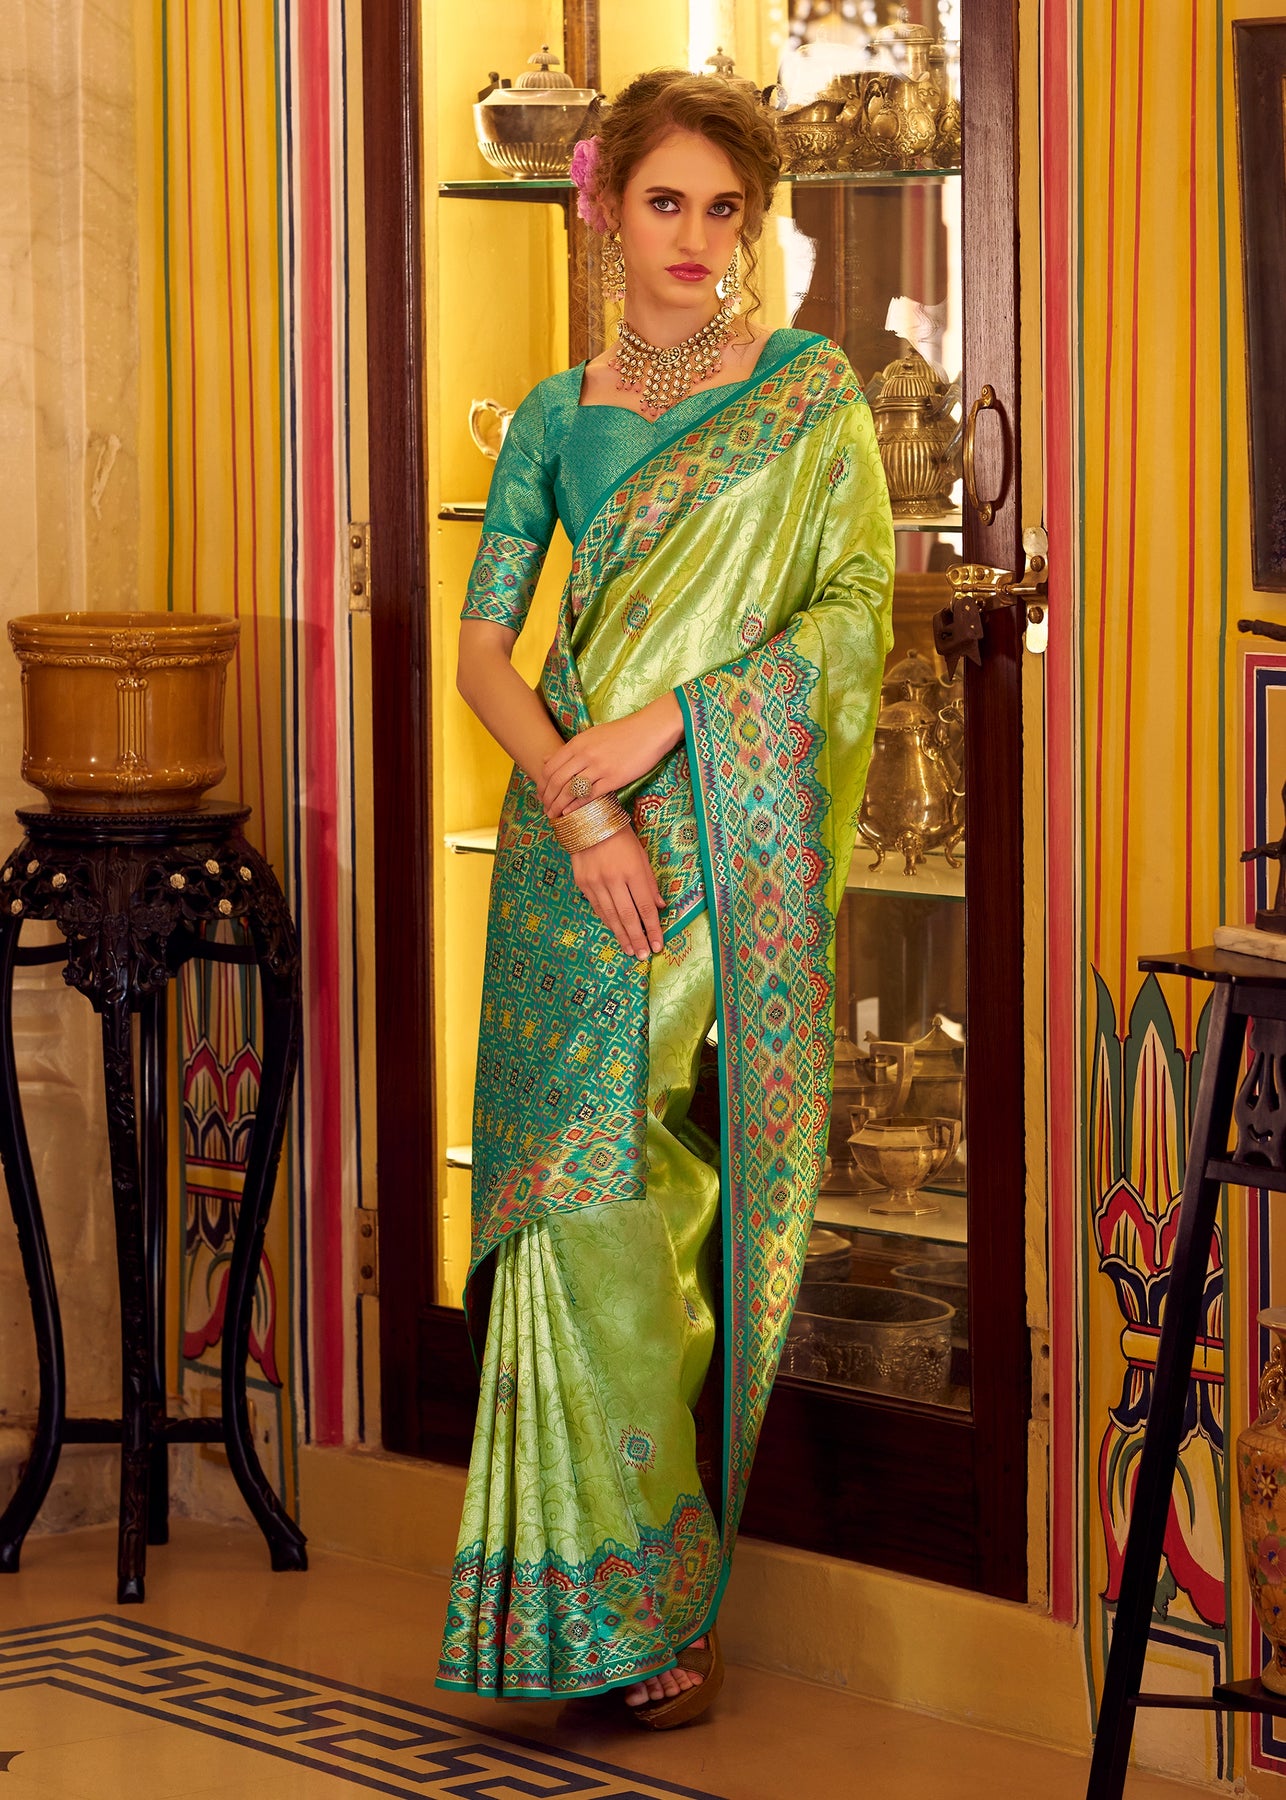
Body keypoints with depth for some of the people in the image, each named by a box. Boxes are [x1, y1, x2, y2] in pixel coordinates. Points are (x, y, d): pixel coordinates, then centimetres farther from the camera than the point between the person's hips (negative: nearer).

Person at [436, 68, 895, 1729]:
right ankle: (614, 1604, 6)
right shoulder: (558, 418, 9)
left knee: (696, 1198, -3)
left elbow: (854, 606, -5)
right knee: (588, 1200, -3)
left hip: (739, 844, -2)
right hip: (576, 842, 2)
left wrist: (666, 722, -15)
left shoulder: (812, 394, 3)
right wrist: (578, 799, -13)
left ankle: (670, 1587, 7)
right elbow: (481, 642, 3)